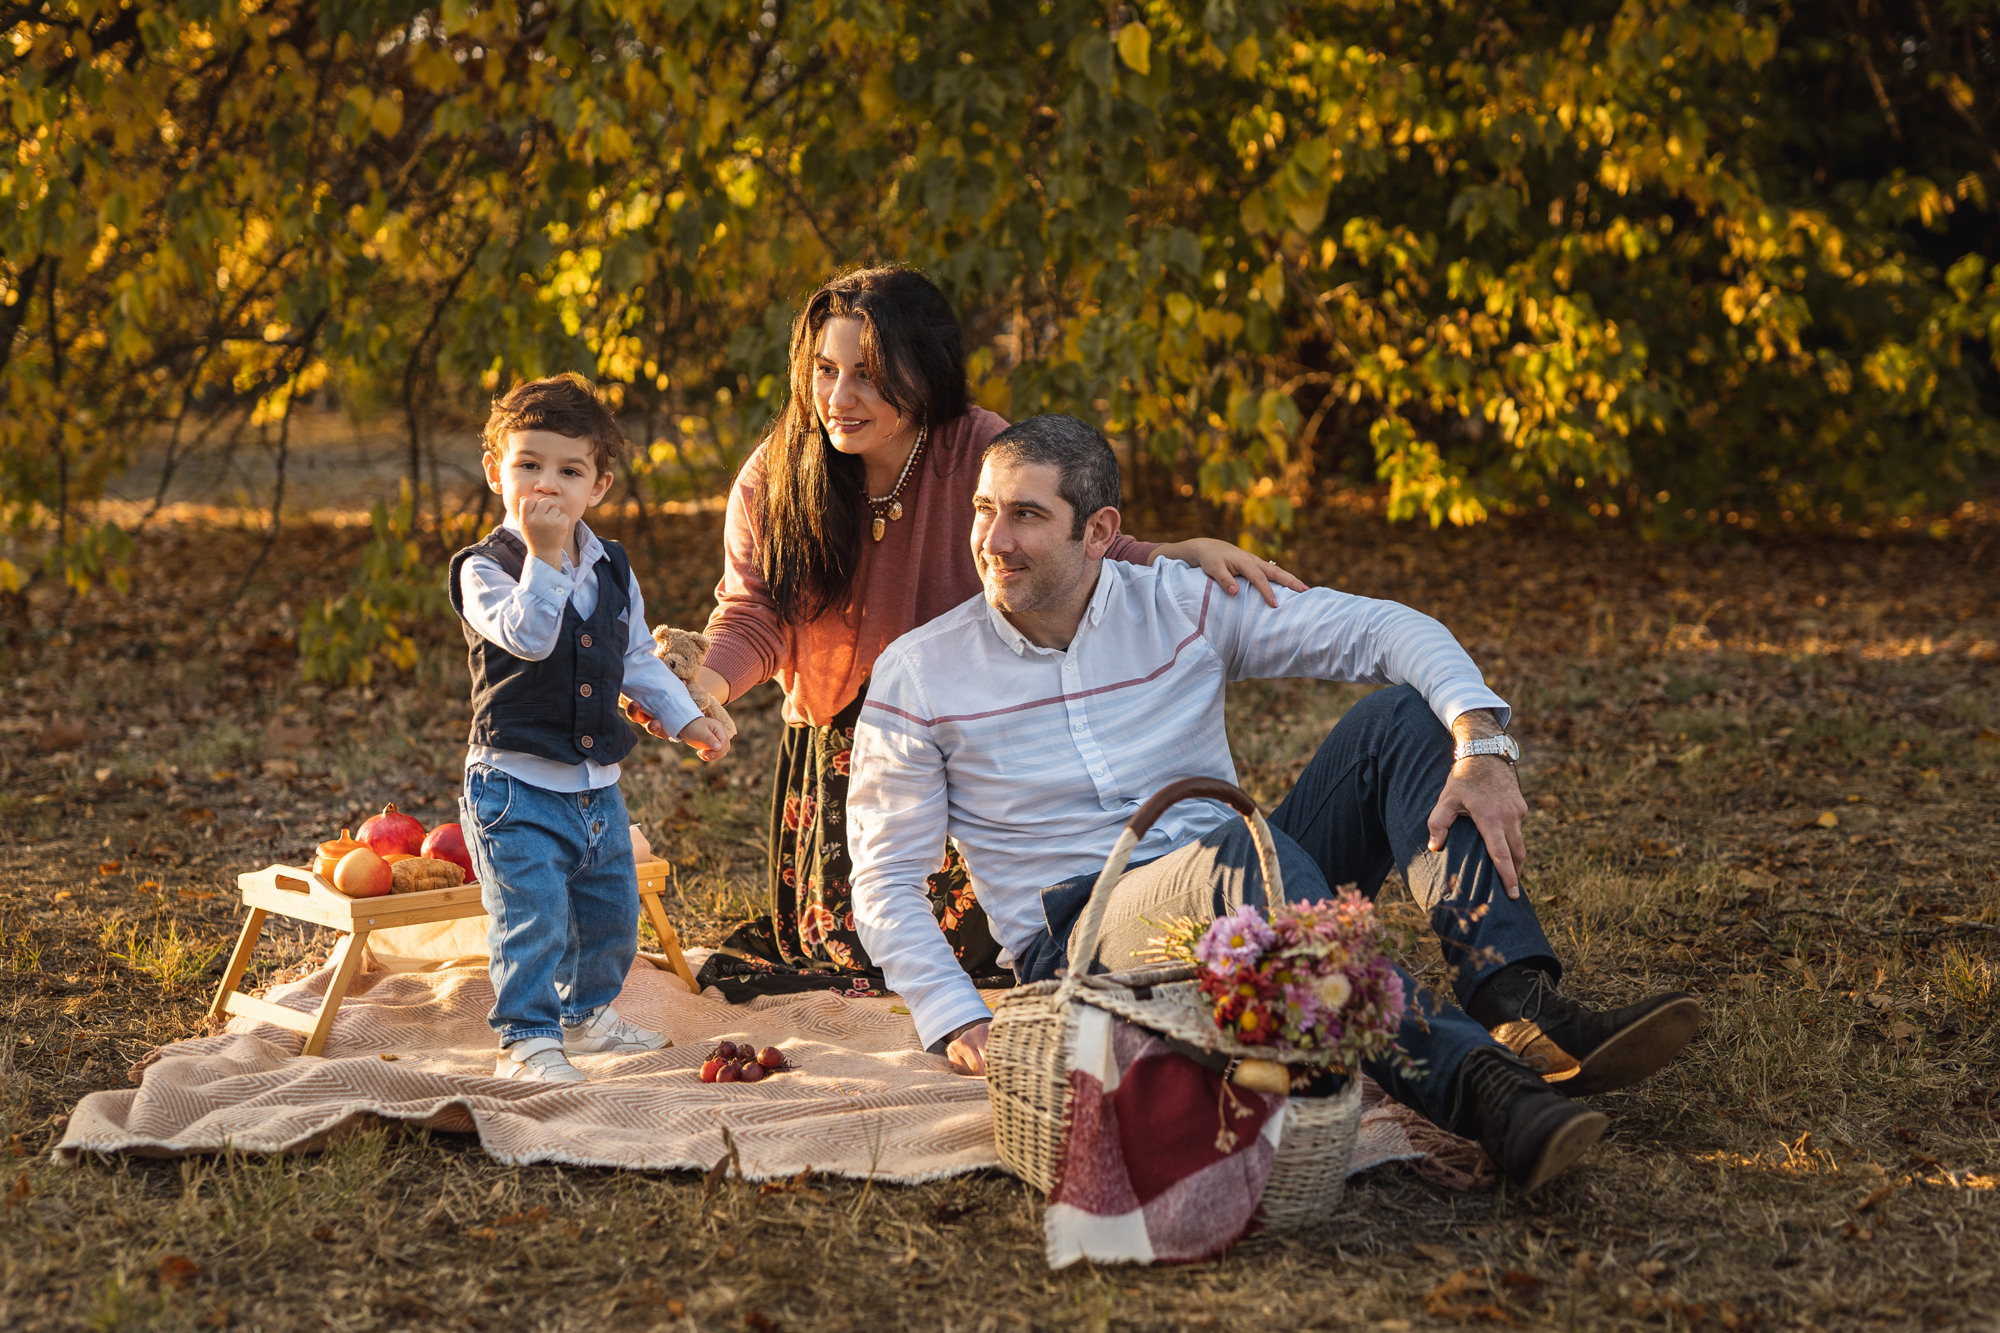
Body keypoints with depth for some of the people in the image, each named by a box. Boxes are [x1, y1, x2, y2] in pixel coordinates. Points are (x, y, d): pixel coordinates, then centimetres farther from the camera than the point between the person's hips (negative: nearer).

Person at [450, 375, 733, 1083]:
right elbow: (529, 637, -29)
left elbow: (638, 658, 20)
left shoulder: (612, 568, 8)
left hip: (597, 783, 7)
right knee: (532, 920, -11)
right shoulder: (486, 568, -12)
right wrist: (544, 555, -32)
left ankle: (587, 1014, 38)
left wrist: (687, 718, 13)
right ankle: (527, 1041, -2)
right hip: (517, 784, -7)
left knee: (611, 913, 18)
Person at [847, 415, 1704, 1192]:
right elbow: (886, 883, 2)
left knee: (1398, 716, -17)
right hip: (1083, 940, -4)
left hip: (1239, 908, 4)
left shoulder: (1184, 605, 4)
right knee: (1244, 846, -36)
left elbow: (1384, 630, -3)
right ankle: (1475, 1085, -54)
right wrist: (957, 1023, -14)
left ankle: (1523, 1008, -35)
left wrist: (1481, 745, -22)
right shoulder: (918, 678, 0)